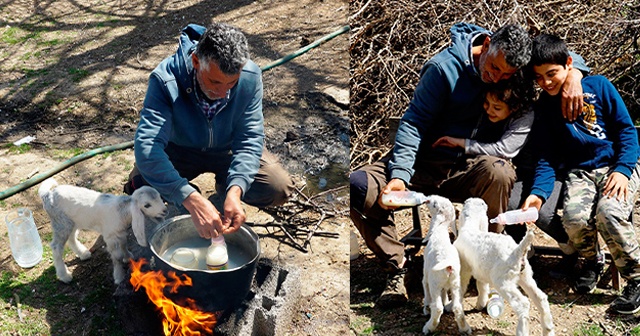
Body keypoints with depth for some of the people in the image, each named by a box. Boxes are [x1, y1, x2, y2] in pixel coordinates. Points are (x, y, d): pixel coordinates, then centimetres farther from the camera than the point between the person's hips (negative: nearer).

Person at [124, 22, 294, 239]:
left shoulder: (250, 77, -27)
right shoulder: (165, 80, -35)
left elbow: (250, 138, -24)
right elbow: (147, 147, -43)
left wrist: (235, 191, -42)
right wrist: (193, 201, -55)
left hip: (227, 149, 2)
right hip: (178, 150, -1)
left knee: (279, 189, -18)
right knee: (140, 189, -27)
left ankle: (226, 188, 13)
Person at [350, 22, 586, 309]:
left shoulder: (516, 63, -1)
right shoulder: (445, 67, -13)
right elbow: (414, 121, -12)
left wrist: (574, 75, -14)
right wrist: (400, 174, -24)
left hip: (469, 169, 1)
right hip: (426, 162, -1)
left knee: (498, 172, -36)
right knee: (357, 185, -25)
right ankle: (396, 270, -12)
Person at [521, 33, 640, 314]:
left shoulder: (598, 86, -1)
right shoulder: (544, 106, 5)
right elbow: (547, 157, 2)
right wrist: (538, 193, -15)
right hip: (579, 172, 2)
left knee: (609, 212, -31)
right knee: (574, 217, -28)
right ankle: (590, 261, 7)